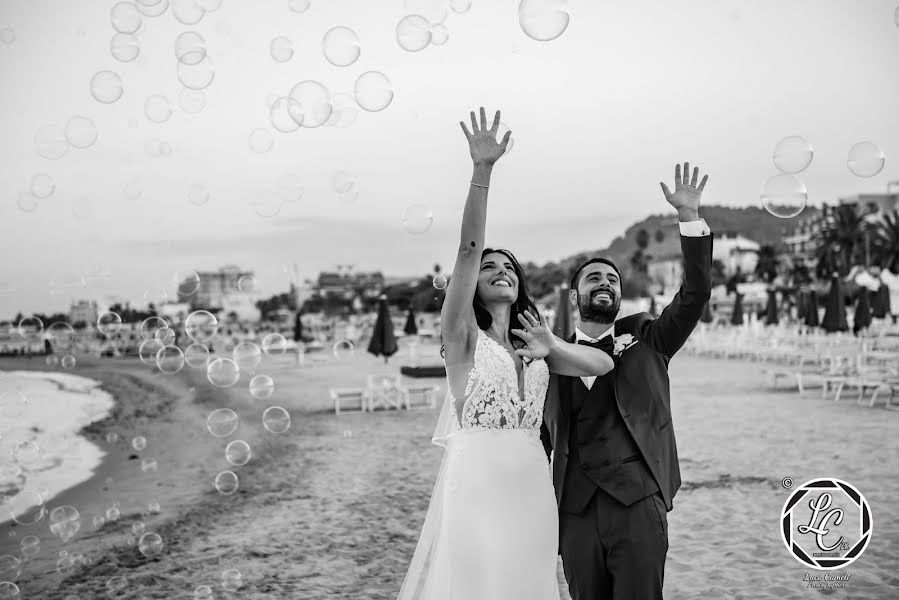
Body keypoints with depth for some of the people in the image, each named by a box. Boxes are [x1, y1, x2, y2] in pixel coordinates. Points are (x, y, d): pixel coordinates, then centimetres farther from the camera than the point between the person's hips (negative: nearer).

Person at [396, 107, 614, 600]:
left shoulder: (533, 343, 16)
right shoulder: (463, 335, 1)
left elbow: (604, 364, 16)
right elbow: (469, 249, -11)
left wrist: (552, 348, -1)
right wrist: (481, 170, -19)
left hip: (532, 490, 5)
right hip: (475, 485, -5)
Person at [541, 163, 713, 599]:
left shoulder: (646, 341, 10)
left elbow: (695, 295, -3)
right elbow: (542, 437, 15)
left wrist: (690, 217, -13)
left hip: (638, 502, -1)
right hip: (576, 509, 2)